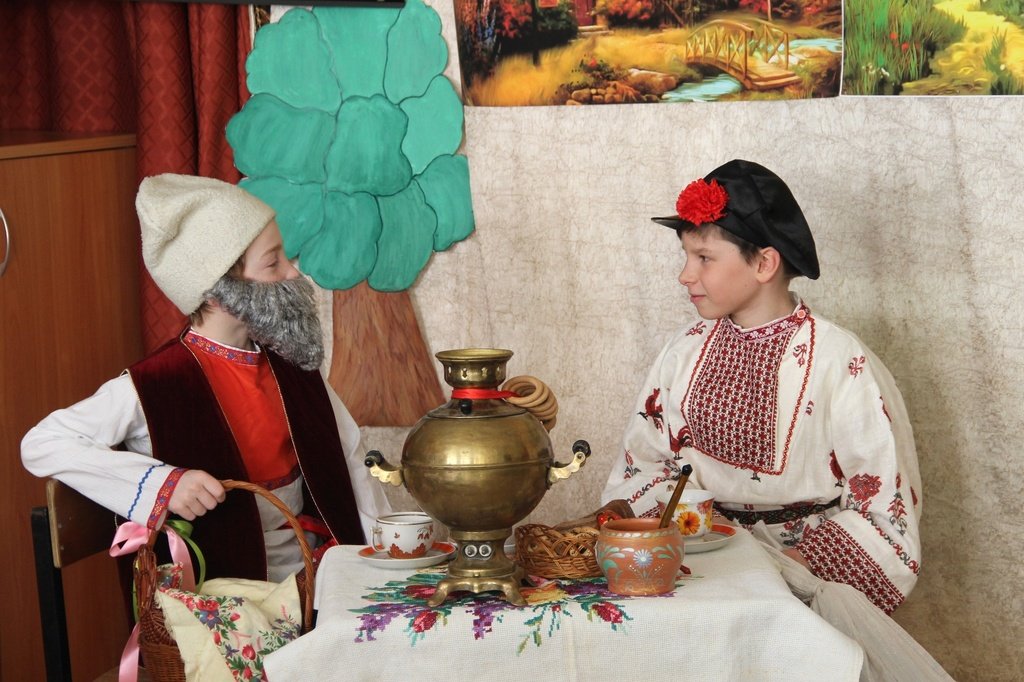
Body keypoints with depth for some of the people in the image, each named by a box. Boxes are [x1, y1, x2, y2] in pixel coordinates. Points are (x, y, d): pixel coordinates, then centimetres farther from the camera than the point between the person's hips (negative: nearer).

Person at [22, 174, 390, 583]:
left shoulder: (292, 365, 7)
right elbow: (40, 445, -15)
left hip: (320, 570, 6)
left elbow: (348, 460, 13)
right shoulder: (155, 388, -14)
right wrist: (163, 482, -25)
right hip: (231, 594, -6)